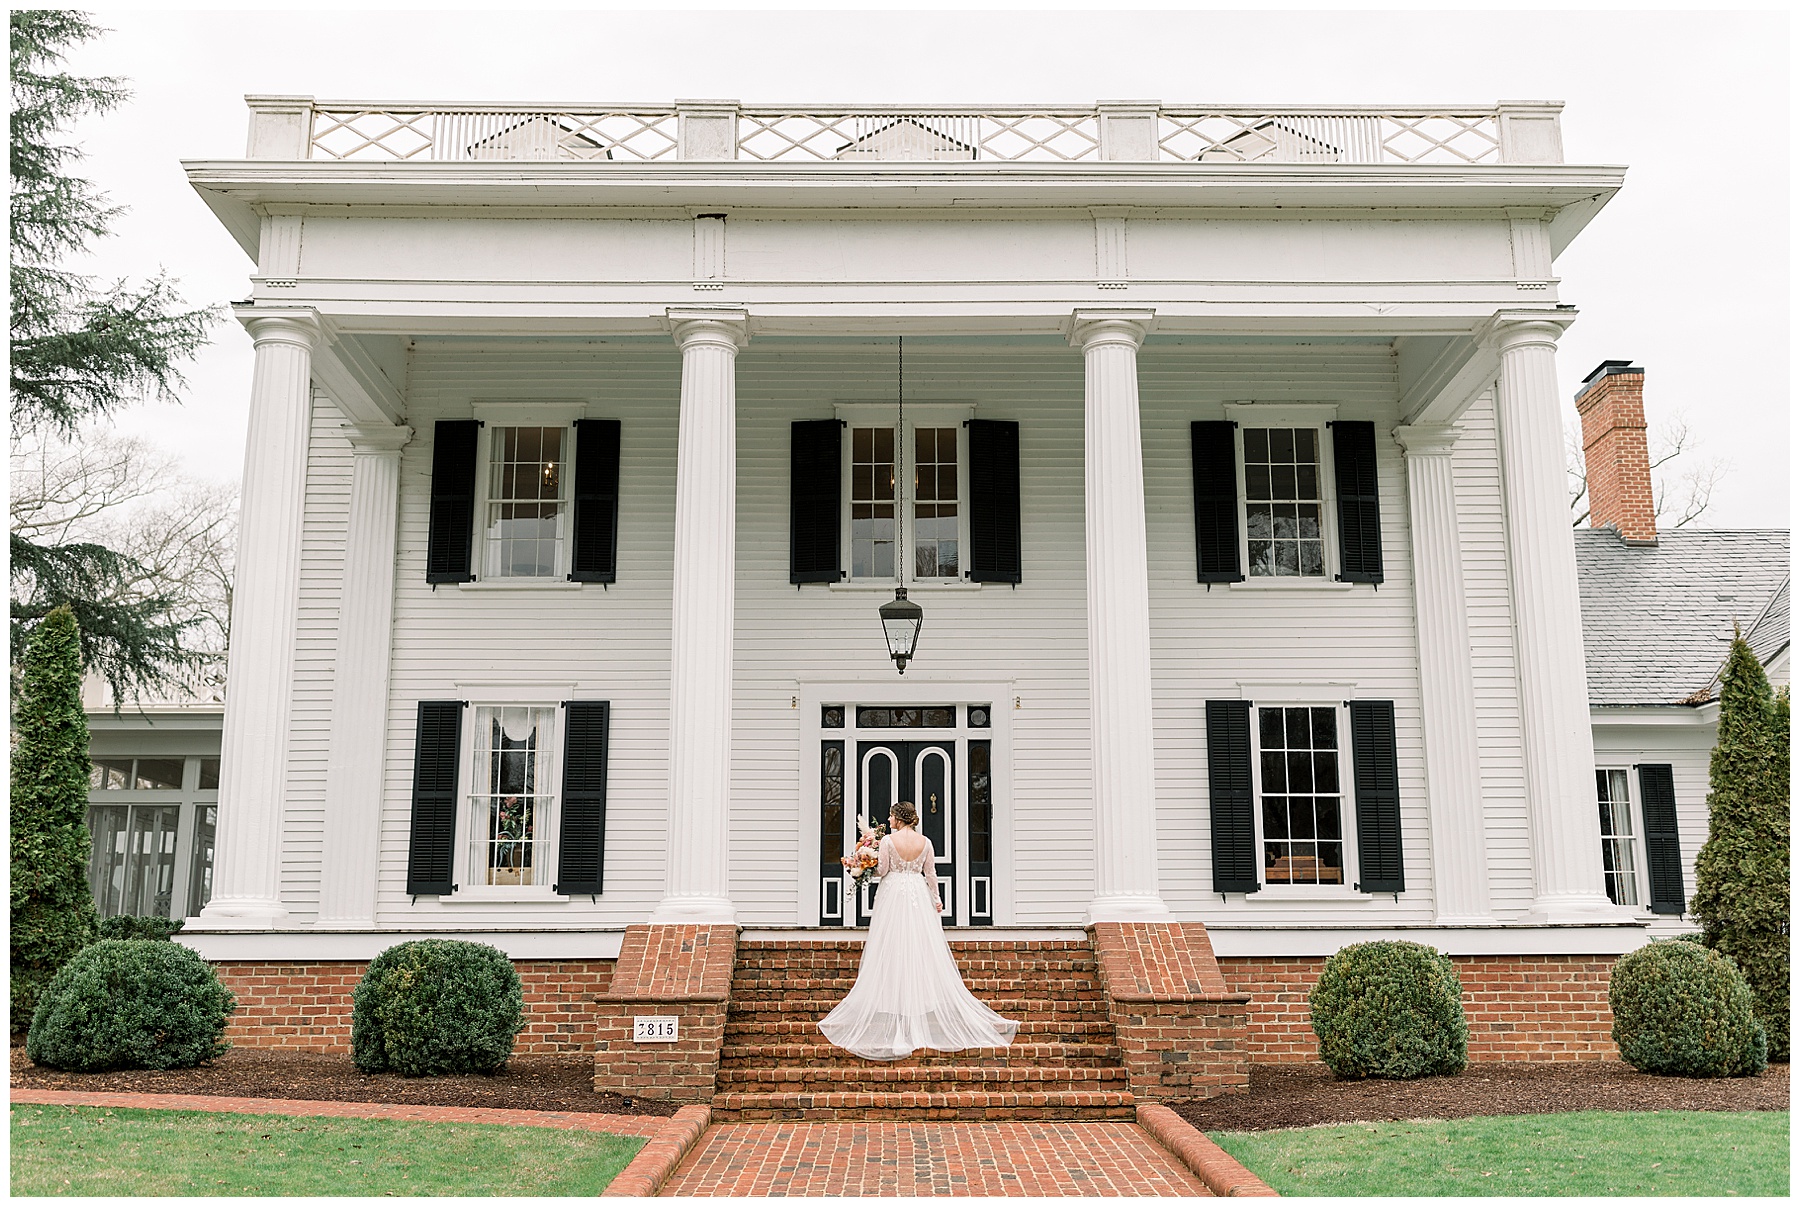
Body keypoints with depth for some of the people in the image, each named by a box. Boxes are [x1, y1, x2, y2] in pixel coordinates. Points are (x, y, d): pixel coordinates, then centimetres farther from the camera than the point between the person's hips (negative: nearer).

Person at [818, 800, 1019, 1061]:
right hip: (919, 898, 3)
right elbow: (931, 874, 4)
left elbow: (881, 870, -7)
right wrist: (936, 899, 12)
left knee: (893, 953, 2)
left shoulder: (888, 840, -9)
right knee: (924, 951, 7)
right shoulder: (925, 842, 1)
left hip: (894, 896, -3)